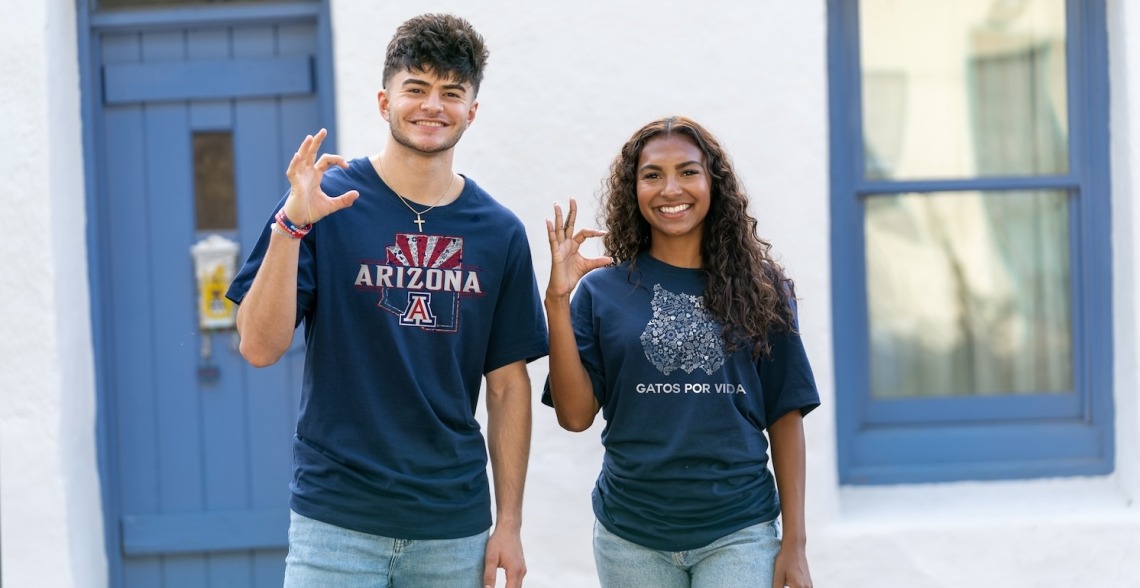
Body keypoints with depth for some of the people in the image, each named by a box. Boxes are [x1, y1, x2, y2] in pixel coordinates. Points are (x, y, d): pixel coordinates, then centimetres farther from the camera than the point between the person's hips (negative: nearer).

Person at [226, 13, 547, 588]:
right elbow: (260, 347, -9)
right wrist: (292, 224, -21)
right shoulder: (325, 201, -3)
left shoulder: (499, 232, 5)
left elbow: (508, 385, 7)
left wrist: (509, 522, 4)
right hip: (337, 518, -3)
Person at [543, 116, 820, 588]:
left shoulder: (758, 289, 3)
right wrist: (557, 300, -10)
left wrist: (794, 544, 0)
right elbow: (575, 415, -3)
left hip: (737, 532, 0)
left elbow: (786, 417, 4)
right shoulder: (603, 291, 2)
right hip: (632, 538, 1)